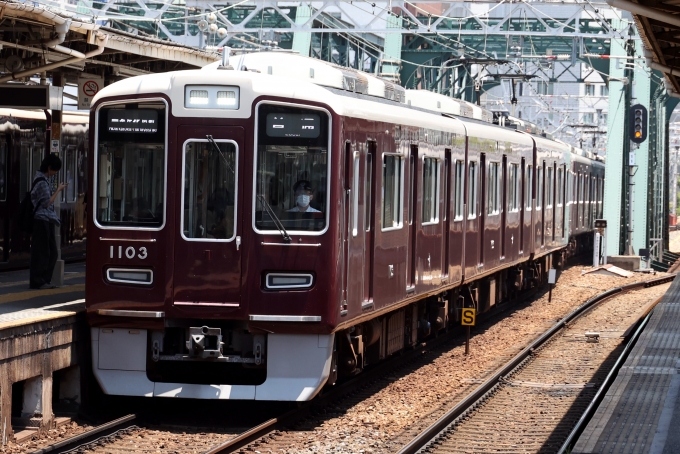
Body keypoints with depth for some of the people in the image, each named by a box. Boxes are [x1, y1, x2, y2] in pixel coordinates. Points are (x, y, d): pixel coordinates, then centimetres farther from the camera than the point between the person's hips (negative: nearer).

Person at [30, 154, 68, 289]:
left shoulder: (43, 179, 16)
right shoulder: (42, 182, -15)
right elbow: (47, 202, -15)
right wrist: (58, 190, -11)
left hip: (46, 221, 10)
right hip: (42, 220, -10)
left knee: (51, 252, 11)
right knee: (41, 252, -5)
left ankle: (44, 280, 16)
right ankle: (37, 281, 0)